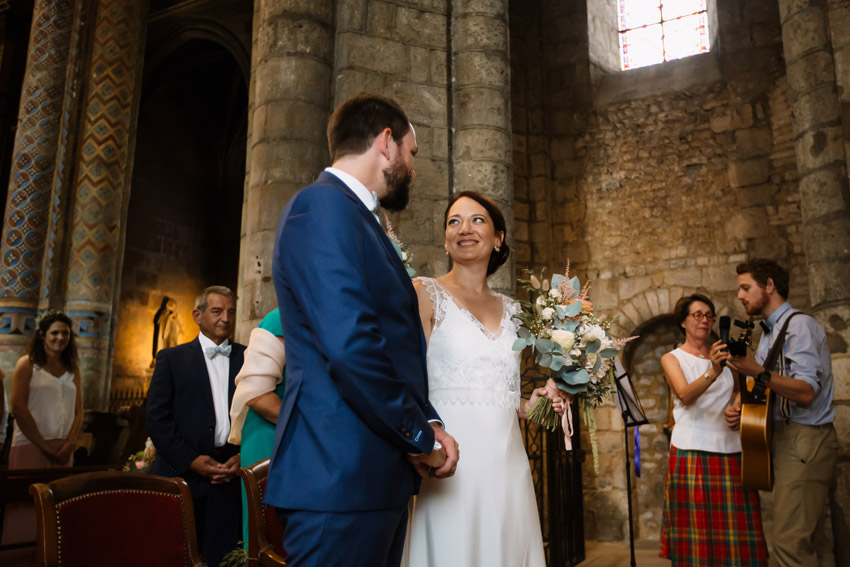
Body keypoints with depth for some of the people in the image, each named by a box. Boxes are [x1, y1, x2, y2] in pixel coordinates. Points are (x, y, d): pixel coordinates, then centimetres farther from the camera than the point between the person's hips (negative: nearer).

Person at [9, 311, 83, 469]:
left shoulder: (73, 368, 13)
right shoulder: (27, 364, 1)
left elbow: (78, 411, 9)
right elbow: (18, 408, -7)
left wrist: (70, 444, -7)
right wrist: (45, 447, -11)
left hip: (63, 449, 3)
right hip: (30, 446, -3)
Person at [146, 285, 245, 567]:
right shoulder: (172, 358, 7)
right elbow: (157, 417, -1)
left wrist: (244, 456, -7)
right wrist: (191, 459, -9)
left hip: (231, 478, 1)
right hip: (184, 475, 0)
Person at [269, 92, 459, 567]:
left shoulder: (354, 215, 18)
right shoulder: (322, 206, -12)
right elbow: (350, 345, -23)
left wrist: (428, 424, 5)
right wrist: (421, 438, -11)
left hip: (378, 474, 9)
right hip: (342, 474, -9)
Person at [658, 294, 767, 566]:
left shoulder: (722, 353, 16)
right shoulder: (672, 358, 5)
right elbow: (685, 395, -13)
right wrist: (712, 372, -30)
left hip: (731, 450, 3)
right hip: (692, 451, -3)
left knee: (737, 534, 2)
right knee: (696, 535, -2)